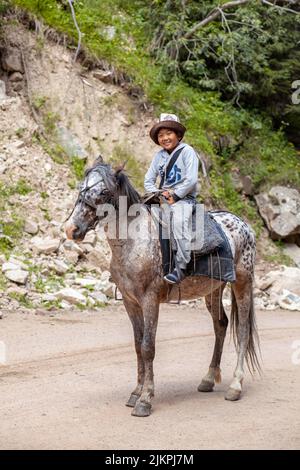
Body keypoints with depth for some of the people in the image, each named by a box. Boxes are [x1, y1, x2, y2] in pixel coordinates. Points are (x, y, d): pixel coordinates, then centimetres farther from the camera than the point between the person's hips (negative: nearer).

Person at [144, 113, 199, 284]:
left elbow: (191, 180, -14)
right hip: (164, 198, 6)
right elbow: (149, 180, 13)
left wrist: (175, 196, -14)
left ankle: (181, 268, -28)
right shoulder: (159, 155, 12)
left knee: (179, 221, -33)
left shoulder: (187, 151, -5)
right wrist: (158, 194, -6)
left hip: (184, 198, -6)